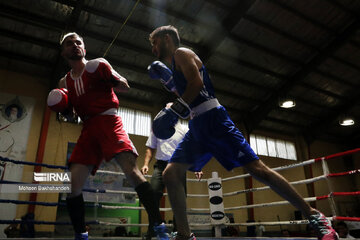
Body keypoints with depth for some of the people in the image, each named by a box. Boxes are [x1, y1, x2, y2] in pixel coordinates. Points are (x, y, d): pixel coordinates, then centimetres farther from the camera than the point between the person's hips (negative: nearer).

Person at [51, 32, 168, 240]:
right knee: (72, 184, -3)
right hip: (88, 127, 6)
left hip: (108, 120, -5)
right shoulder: (65, 82, 21)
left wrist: (109, 75, -13)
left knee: (131, 169, -25)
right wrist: (59, 105, 5)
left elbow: (125, 87, 5)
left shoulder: (98, 64, 8)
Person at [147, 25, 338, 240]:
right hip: (197, 126, 9)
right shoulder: (174, 66, 30)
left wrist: (173, 111, -16)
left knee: (257, 169, -12)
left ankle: (316, 217, 0)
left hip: (212, 118, -9)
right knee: (170, 174, -3)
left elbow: (196, 83, -13)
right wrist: (167, 79, 23)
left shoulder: (182, 53, 4)